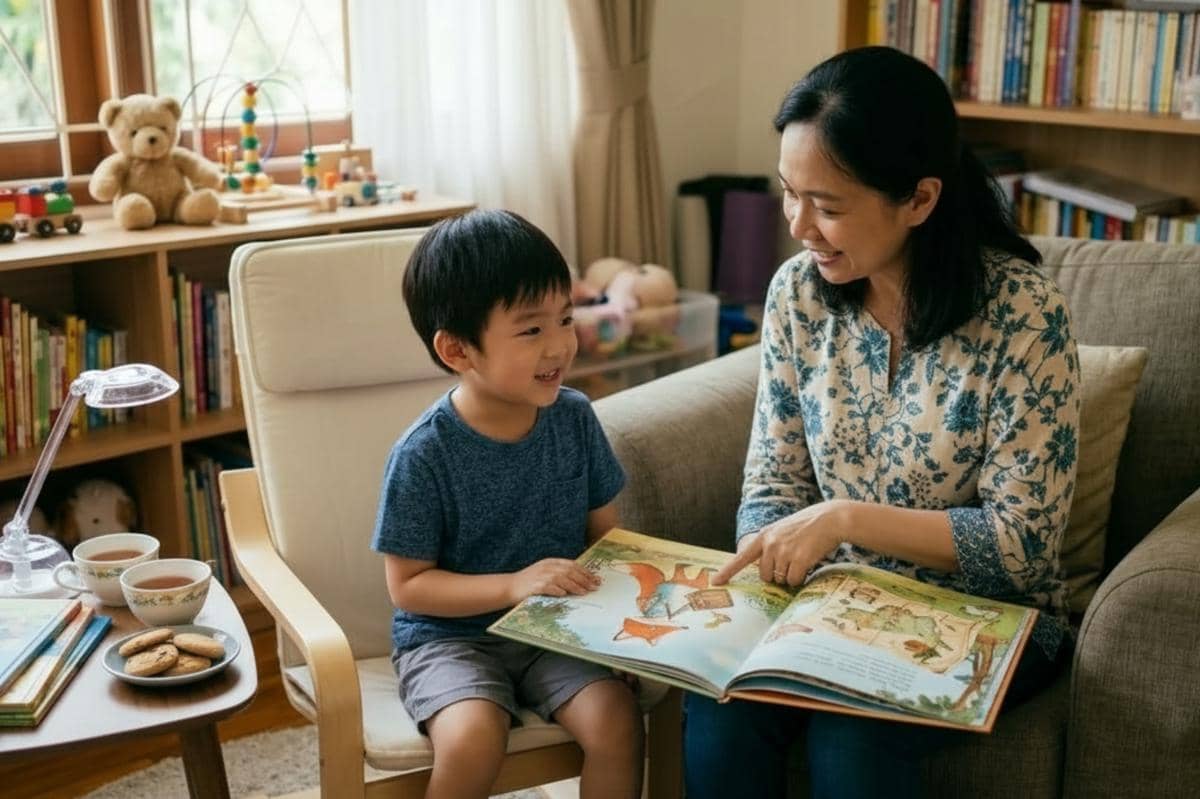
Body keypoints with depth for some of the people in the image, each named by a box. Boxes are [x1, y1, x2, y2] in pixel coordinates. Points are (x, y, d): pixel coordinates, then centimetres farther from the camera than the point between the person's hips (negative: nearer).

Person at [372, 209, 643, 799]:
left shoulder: (574, 418, -3)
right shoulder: (423, 456, -17)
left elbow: (605, 531, 8)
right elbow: (407, 585, -11)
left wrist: (605, 579, -15)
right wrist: (514, 585, -23)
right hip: (450, 635, -3)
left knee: (616, 721, -20)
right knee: (472, 740, -30)